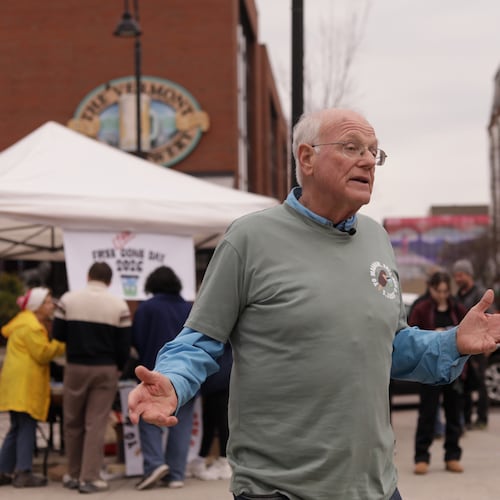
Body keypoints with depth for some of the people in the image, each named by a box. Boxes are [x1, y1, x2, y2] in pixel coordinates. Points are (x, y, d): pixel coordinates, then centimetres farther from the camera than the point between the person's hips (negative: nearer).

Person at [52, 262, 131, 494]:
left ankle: (74, 474, 20)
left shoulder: (68, 299, -3)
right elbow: (124, 344, -3)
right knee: (96, 424, 1)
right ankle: (90, 477, -1)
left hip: (75, 367, 1)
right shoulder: (119, 305, -4)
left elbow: (58, 334, 0)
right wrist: (118, 368, 13)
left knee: (72, 423, 12)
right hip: (105, 369, -1)